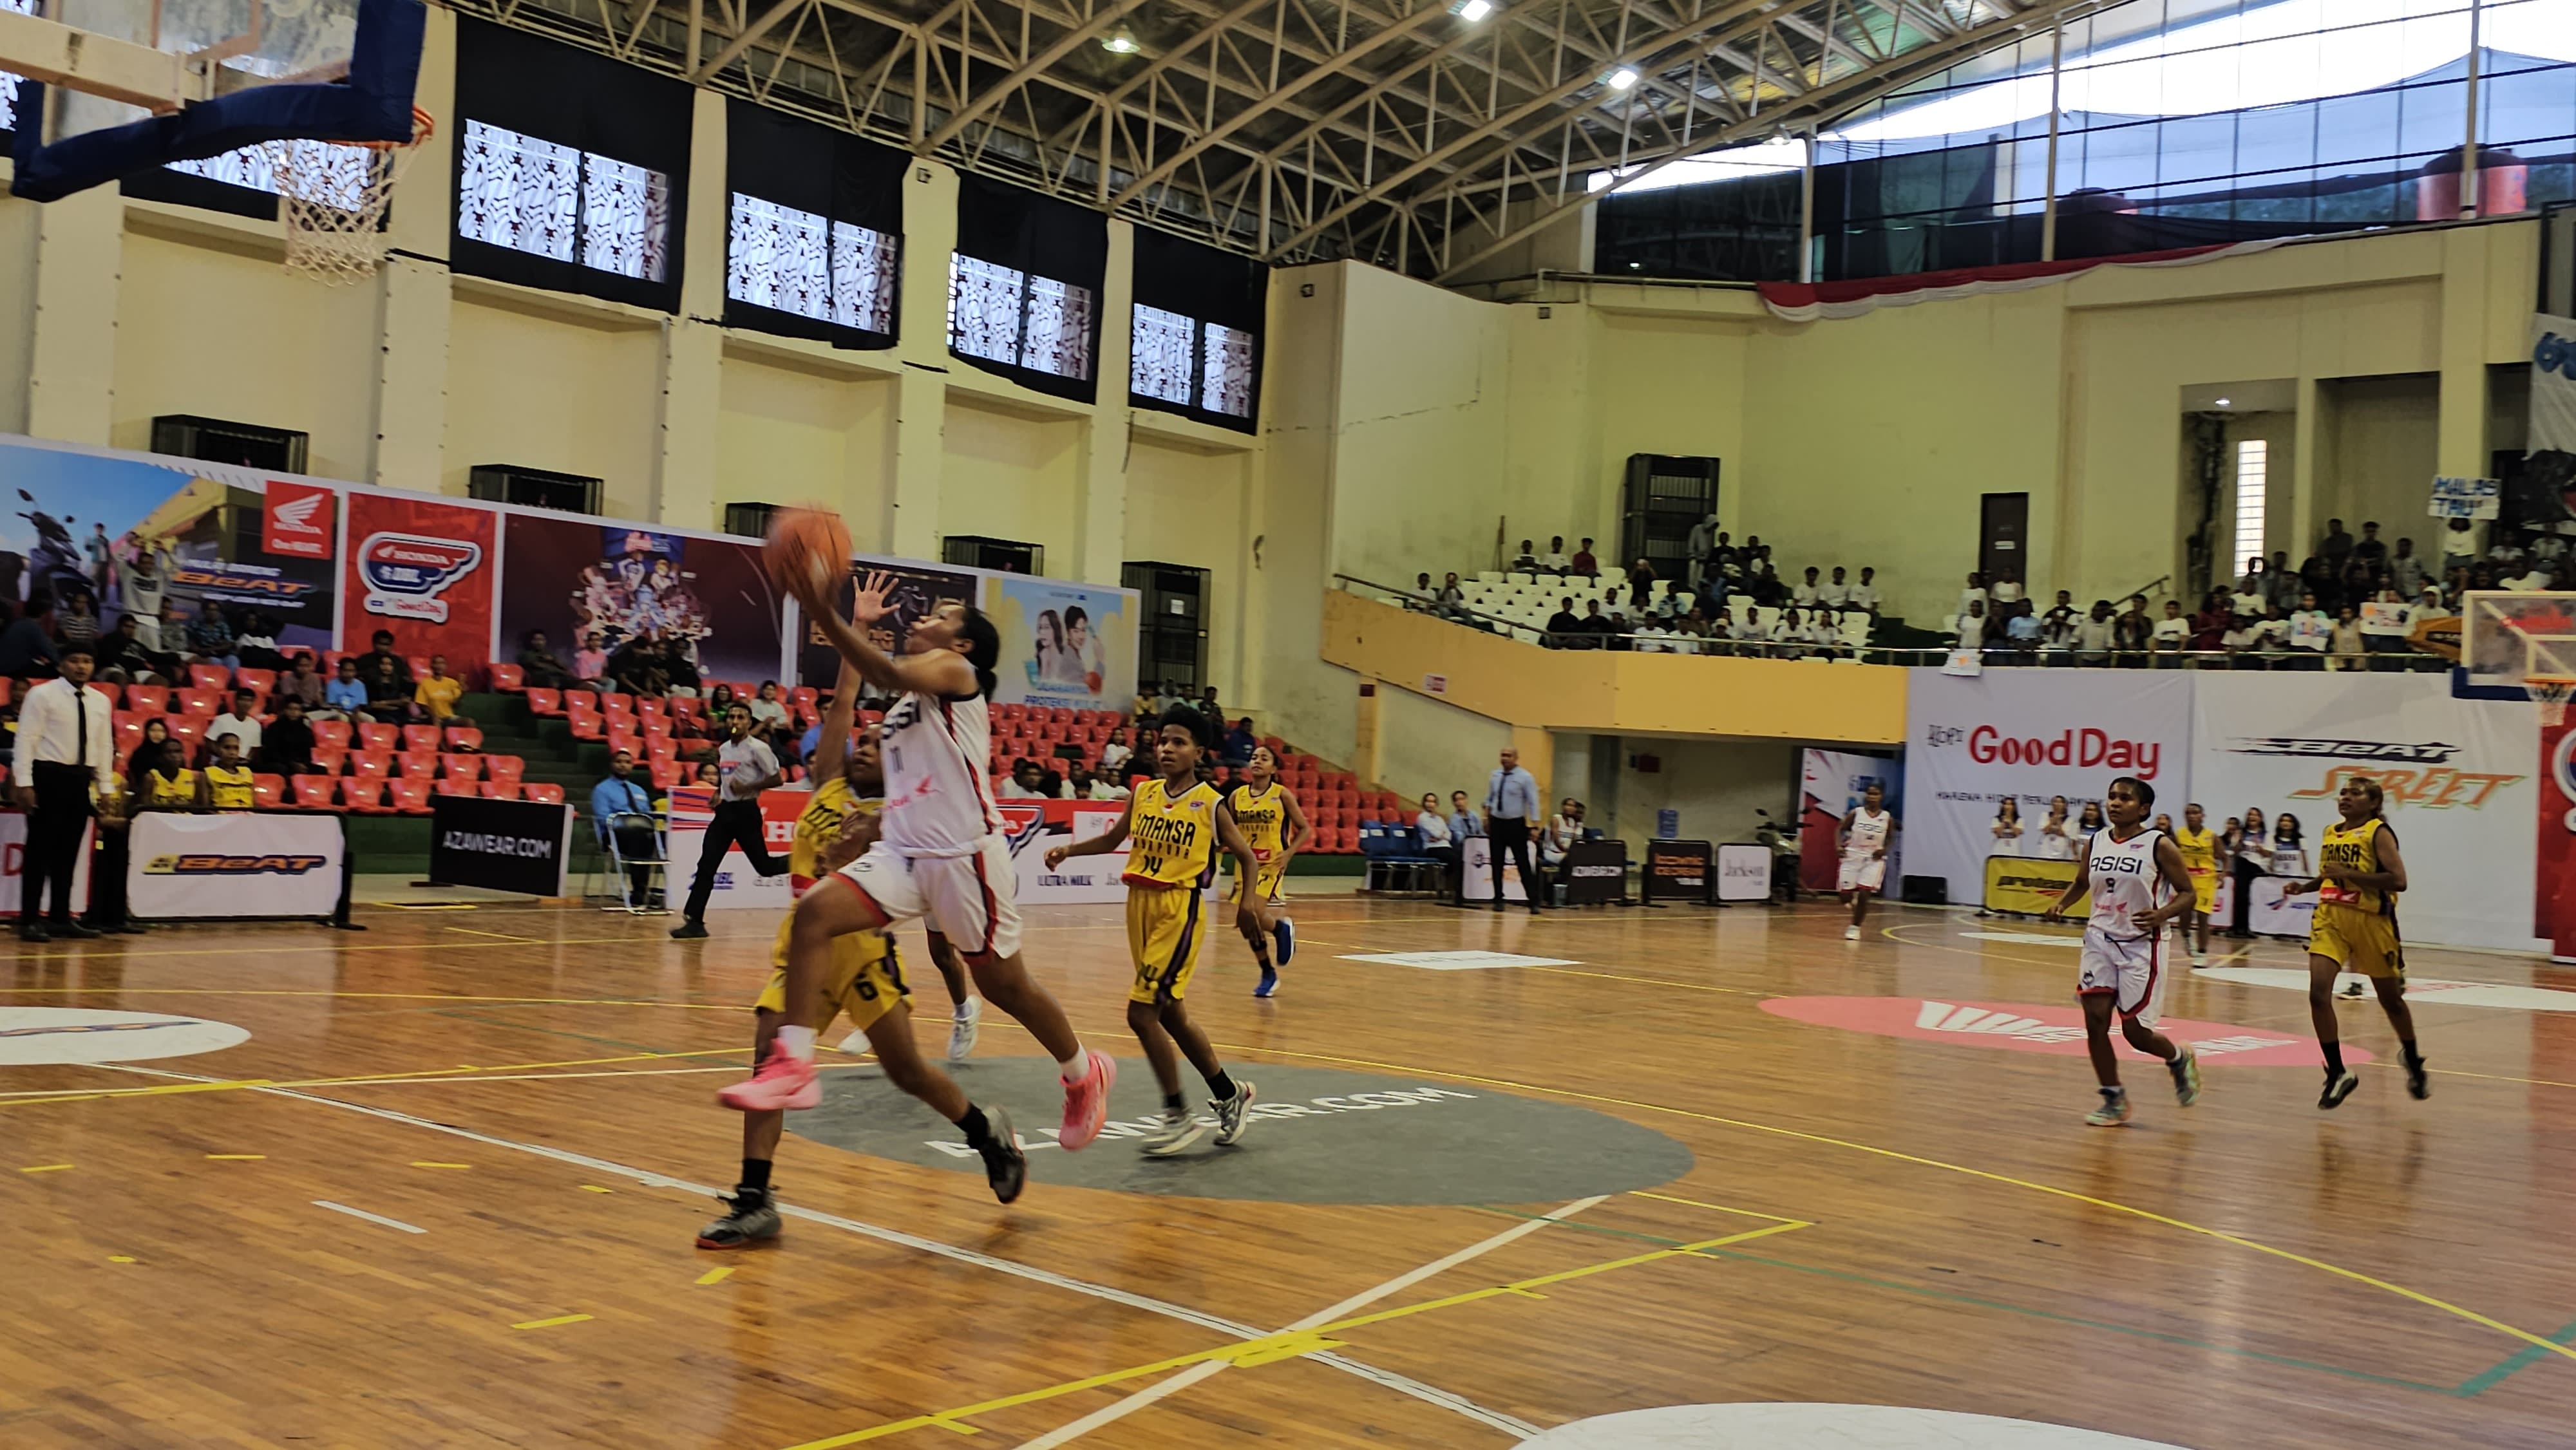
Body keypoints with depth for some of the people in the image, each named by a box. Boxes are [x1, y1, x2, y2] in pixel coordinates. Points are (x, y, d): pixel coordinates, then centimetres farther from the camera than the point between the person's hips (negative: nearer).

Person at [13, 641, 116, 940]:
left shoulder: (101, 701, 10)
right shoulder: (42, 695, -6)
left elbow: (104, 746, 14)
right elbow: (26, 739, -9)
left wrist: (106, 787, 11)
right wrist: (24, 783, -15)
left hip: (80, 778, 6)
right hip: (48, 775, -5)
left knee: (68, 851, 10)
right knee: (40, 849, -3)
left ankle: (61, 918, 16)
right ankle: (30, 920, 2)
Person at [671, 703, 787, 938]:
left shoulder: (758, 748, -10)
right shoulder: (723, 749, 12)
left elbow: (776, 779, -12)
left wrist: (747, 788, -20)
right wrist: (719, 793, 10)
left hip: (746, 811, -6)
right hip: (725, 810, 6)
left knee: (765, 866, -1)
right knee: (706, 867, -3)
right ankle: (694, 921, -3)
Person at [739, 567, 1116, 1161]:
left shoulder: (955, 670, -6)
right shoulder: (909, 697, 19)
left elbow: (891, 673, -27)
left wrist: (825, 617, -37)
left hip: (966, 855, -7)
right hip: (902, 852, 7)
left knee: (1004, 986, 6)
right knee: (814, 912, -18)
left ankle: (1083, 1073, 31)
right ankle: (793, 1062, -20)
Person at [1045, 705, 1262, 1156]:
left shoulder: (1210, 804, -6)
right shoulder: (1143, 793, 8)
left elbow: (1246, 855, 1)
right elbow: (1112, 839, 20)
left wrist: (1247, 900, -15)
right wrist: (1068, 850, 6)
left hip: (1178, 911, -6)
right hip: (1140, 905, 6)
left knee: (1142, 1013, -11)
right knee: (1171, 1015, 14)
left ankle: (1178, 1115, 4)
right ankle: (1230, 1094, 32)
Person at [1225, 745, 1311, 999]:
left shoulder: (1282, 795, -7)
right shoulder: (1237, 796, 2)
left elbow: (1305, 829, -2)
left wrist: (1289, 853, -16)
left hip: (1272, 865, -4)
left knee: (1253, 914, -23)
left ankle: (1282, 928, 11)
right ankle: (1269, 975, 27)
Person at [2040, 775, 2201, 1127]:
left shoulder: (2159, 846, -9)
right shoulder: (2095, 843, 5)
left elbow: (2187, 893, -6)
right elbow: (2081, 882, 21)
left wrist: (2162, 914, -25)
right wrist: (2060, 904, 2)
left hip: (2141, 945, -5)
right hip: (2100, 940, 5)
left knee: (2136, 1031, -3)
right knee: (2095, 1019, -4)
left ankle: (2180, 1059, 31)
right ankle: (2114, 1100, 10)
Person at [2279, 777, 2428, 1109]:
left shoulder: (2379, 833, -9)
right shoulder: (2331, 832, 9)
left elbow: (2398, 880, -20)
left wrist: (2348, 873, -23)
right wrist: (2304, 886, 8)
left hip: (2371, 921, -4)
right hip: (2330, 918, 4)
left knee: (2390, 999, 14)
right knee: (2318, 992, -14)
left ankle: (2413, 1061, 41)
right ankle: (2337, 1073, -2)